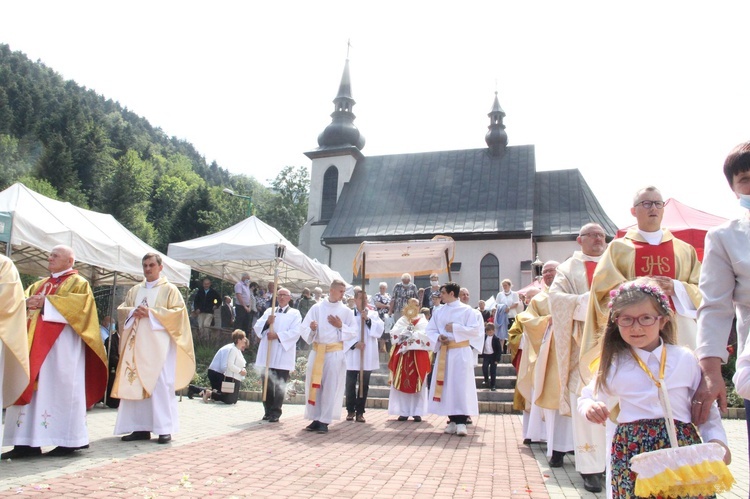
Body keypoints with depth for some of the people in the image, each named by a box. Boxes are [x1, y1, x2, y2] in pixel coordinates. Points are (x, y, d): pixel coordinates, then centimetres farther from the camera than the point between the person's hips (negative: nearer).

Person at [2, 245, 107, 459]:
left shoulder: (78, 283, 2)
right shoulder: (39, 284, 23)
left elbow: (81, 304, -15)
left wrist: (46, 302, -17)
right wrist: (28, 303, -8)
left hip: (62, 345, -7)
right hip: (37, 344, 7)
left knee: (61, 388, -6)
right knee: (31, 387, 2)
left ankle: (68, 440, 0)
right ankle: (27, 441, 5)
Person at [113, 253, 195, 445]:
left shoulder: (169, 289, 3)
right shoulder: (135, 290, 18)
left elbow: (178, 312, -6)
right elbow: (121, 310, 17)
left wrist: (151, 313, -14)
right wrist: (133, 312, -6)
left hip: (159, 343, -5)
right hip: (137, 343, 5)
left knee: (160, 384, -7)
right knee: (136, 383, 3)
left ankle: (164, 428, -3)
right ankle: (140, 427, 10)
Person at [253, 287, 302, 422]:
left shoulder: (295, 314, 6)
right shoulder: (269, 311, 17)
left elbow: (295, 332, -8)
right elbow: (257, 328, 9)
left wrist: (277, 335, -17)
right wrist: (267, 322, -11)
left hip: (283, 356, -3)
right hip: (266, 354, 4)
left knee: (279, 385, -3)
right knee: (266, 384, 6)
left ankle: (275, 412, 3)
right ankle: (268, 411, 16)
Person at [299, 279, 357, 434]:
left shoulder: (346, 311, 3)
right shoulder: (316, 308, 3)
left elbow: (354, 333, 3)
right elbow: (304, 329, 0)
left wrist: (341, 326, -11)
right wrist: (311, 329, -21)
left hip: (335, 353, -1)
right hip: (316, 351, 1)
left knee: (330, 387, -1)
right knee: (314, 385, 4)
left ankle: (324, 421, 5)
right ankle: (315, 419, 14)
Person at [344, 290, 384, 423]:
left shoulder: (373, 314, 9)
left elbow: (379, 330, -4)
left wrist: (368, 319, -14)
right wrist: (354, 344, -15)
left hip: (368, 355, 1)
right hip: (352, 355, -1)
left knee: (364, 384, 4)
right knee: (350, 384, 2)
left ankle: (360, 412, 11)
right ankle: (351, 410, 15)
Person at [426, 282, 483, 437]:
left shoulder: (467, 310, -2)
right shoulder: (438, 311, 11)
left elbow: (475, 329, -9)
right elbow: (429, 330, 9)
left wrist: (455, 328, -13)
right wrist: (438, 338, -10)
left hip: (461, 353, -4)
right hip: (444, 353, 5)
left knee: (461, 386, -7)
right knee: (447, 386, 5)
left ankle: (461, 422, -7)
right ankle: (452, 421, 13)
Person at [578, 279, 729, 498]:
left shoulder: (685, 358, 4)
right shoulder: (614, 364, 3)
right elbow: (587, 397, 11)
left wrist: (717, 439, -4)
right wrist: (590, 407, -11)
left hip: (682, 443, 1)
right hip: (631, 448, 0)